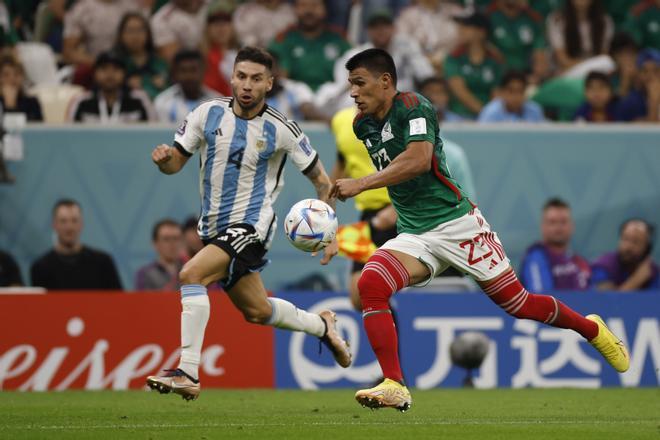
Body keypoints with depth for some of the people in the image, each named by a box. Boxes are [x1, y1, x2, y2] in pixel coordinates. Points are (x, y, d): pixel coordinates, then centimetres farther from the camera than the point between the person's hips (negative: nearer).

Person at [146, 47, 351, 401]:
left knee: (191, 275, -27)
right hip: (213, 226, 6)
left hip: (250, 225, -6)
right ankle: (322, 326, 44)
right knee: (257, 311, 17)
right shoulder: (208, 114, -3)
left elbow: (320, 178, 0)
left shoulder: (281, 130, -11)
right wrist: (163, 159, -22)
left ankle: (187, 372, -28)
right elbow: (177, 161, 3)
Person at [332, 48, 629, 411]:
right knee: (370, 284, -22)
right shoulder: (363, 125, 8)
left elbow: (419, 159, -32)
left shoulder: (412, 107, -15)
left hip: (455, 222, -6)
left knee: (517, 303, 1)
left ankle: (591, 329, 29)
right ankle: (394, 387, -22)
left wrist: (361, 184, -35)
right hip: (413, 235, 6)